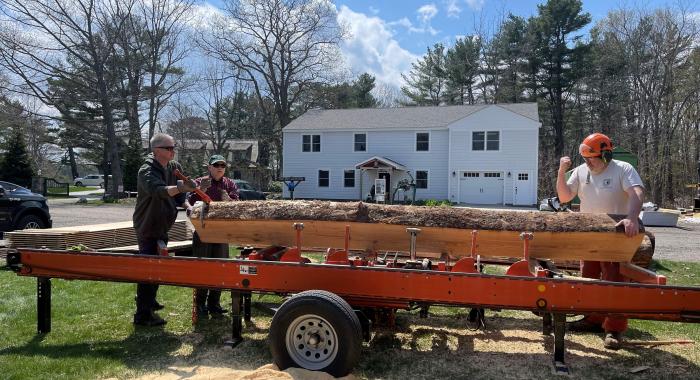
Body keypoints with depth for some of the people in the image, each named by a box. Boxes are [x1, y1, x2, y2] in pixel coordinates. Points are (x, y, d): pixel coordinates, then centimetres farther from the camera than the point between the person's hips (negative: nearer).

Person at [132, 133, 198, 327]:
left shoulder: (174, 167, 2)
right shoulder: (146, 172, -21)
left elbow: (178, 195, 10)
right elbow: (158, 190, -42)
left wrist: (187, 206, -9)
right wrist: (180, 187, -58)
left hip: (162, 227, 8)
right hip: (147, 228, -8)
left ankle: (148, 300, 42)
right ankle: (143, 314, 3)